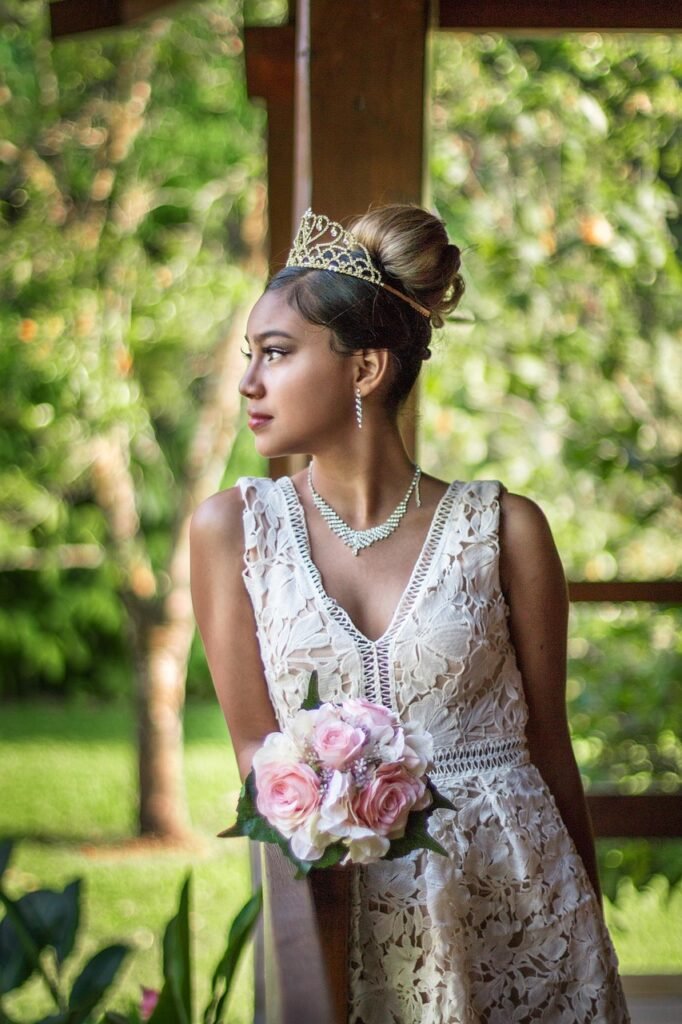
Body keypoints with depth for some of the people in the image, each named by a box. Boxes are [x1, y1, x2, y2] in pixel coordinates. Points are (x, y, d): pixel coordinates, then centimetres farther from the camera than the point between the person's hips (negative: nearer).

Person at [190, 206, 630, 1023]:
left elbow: (546, 743, 4)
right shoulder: (232, 528, -1)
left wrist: (591, 925, 10)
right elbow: (256, 744, 2)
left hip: (517, 909, 0)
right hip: (342, 917, 1)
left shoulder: (503, 527, -3)